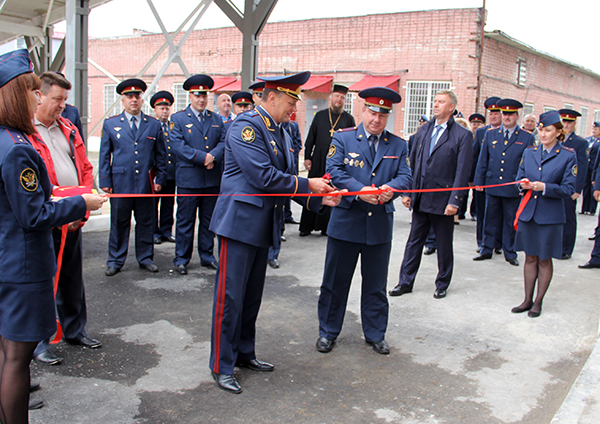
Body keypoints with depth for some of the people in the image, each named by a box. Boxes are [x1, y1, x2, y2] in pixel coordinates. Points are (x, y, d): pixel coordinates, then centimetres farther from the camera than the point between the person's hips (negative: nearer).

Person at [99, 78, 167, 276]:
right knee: (119, 223, 6)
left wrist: (160, 178, 5)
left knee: (146, 223, 8)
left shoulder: (154, 125, 9)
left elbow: (161, 155, 11)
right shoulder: (110, 124, 7)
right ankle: (115, 260, 18)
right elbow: (104, 155, 6)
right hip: (120, 183, -1)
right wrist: (105, 181, 0)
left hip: (146, 184, 1)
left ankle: (145, 258, 22)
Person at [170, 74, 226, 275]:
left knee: (209, 220, 11)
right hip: (188, 179, -3)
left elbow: (224, 142, 4)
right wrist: (203, 157, -18)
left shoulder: (217, 119, 13)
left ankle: (207, 256, 23)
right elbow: (178, 146, -10)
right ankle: (181, 259, 13)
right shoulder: (178, 119, 1)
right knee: (185, 221, 3)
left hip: (213, 179, 4)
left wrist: (213, 156, -16)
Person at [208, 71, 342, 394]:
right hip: (239, 222, -9)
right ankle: (222, 367, 12)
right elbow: (263, 176, -22)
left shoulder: (280, 133, 14)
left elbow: (285, 178, 14)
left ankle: (244, 353, 32)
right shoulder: (246, 126, -14)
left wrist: (319, 197, 1)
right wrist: (307, 184, -13)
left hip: (263, 226, 9)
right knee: (230, 296, -1)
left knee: (253, 295, 17)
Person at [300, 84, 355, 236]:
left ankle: (326, 227, 12)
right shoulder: (320, 115, 9)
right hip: (318, 162, 1)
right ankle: (307, 226, 12)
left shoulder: (349, 119, 5)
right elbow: (310, 138, 10)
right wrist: (307, 157, 3)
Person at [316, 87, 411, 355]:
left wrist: (392, 188, -23)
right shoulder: (342, 138, 1)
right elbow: (334, 171, -9)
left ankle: (375, 334, 28)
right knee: (335, 281, 8)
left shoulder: (398, 145, 9)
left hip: (381, 225, 2)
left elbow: (405, 176, 1)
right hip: (345, 222, -2)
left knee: (376, 284, 12)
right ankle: (327, 332, 23)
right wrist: (360, 190, -24)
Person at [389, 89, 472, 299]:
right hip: (420, 199, 4)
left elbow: (462, 171, -10)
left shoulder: (462, 135, -6)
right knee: (414, 242, 10)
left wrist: (454, 201, -15)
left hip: (443, 201, -4)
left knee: (444, 246, 9)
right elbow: (412, 162, 12)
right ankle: (406, 282, 20)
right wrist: (407, 191, 7)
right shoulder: (424, 130, 9)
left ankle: (442, 284, 26)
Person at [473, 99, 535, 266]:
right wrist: (479, 181, 5)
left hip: (513, 188, -2)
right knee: (490, 220, 9)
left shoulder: (526, 138, 1)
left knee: (511, 222, 6)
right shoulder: (491, 135, 8)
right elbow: (483, 160, 10)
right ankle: (487, 250, 20)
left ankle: (510, 253, 18)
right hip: (492, 185, 2)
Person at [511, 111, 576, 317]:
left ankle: (538, 302, 18)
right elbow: (519, 178, 13)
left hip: (550, 215, -3)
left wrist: (544, 187, -22)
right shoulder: (529, 152, 7)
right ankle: (528, 299, 21)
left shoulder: (568, 156, -5)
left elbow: (568, 189, -8)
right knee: (530, 257, 11)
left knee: (545, 260, 7)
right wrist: (523, 184, -10)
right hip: (528, 212, 3)